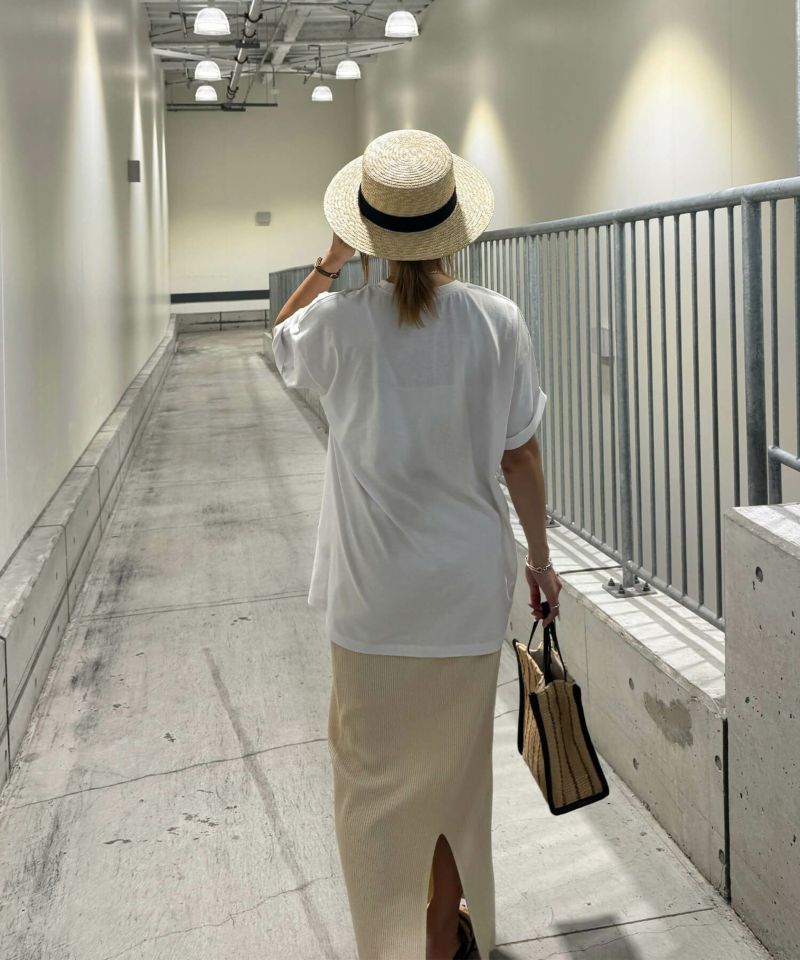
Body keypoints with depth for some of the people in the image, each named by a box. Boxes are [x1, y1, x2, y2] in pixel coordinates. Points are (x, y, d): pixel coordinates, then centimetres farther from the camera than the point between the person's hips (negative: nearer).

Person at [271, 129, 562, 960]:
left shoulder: (342, 322, -13)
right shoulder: (498, 322, -9)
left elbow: (281, 340, 12)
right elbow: (520, 457, -2)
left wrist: (332, 258, 10)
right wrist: (539, 556, 11)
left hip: (374, 596, -2)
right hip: (468, 587, 2)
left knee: (377, 774, 13)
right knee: (454, 764, 20)